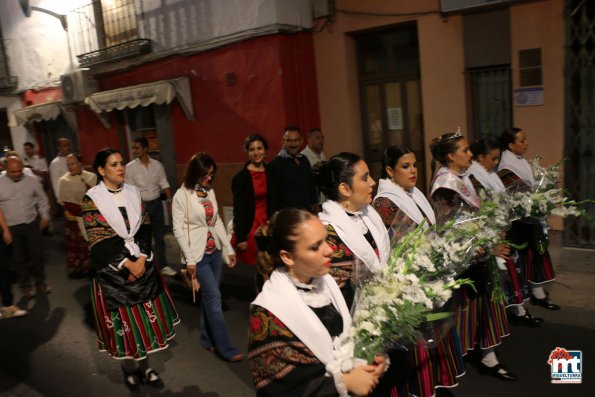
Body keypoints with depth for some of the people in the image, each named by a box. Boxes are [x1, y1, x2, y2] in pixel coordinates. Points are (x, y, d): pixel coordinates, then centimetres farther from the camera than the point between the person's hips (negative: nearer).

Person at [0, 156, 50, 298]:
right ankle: (25, 285, 26)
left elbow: (42, 199, 10)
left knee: (37, 254, 8)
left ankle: (40, 282, 26)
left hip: (32, 223, 1)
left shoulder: (32, 180, -3)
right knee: (18, 258, 10)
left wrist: (45, 216, 7)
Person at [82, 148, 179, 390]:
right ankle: (129, 370, 29)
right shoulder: (92, 199, -10)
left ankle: (144, 368, 28)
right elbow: (99, 242, -14)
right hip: (113, 270, -4)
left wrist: (141, 259, -11)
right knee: (123, 322, 6)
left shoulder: (132, 193, 4)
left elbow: (145, 228, 3)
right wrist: (128, 264, -17)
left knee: (146, 318, 10)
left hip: (141, 264, 4)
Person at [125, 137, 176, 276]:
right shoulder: (130, 167, -8)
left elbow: (164, 184, 3)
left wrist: (171, 200, -7)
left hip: (156, 203, 3)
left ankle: (162, 265, 25)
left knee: (159, 236, 12)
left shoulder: (157, 165, -1)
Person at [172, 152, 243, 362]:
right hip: (198, 254, -6)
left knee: (210, 297, 12)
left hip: (215, 251, 6)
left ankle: (207, 338, 28)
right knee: (214, 298, -5)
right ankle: (225, 348, 4)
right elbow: (179, 229, -10)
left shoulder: (210, 192, 6)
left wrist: (229, 248, 9)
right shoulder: (181, 195, -10)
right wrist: (189, 259, -13)